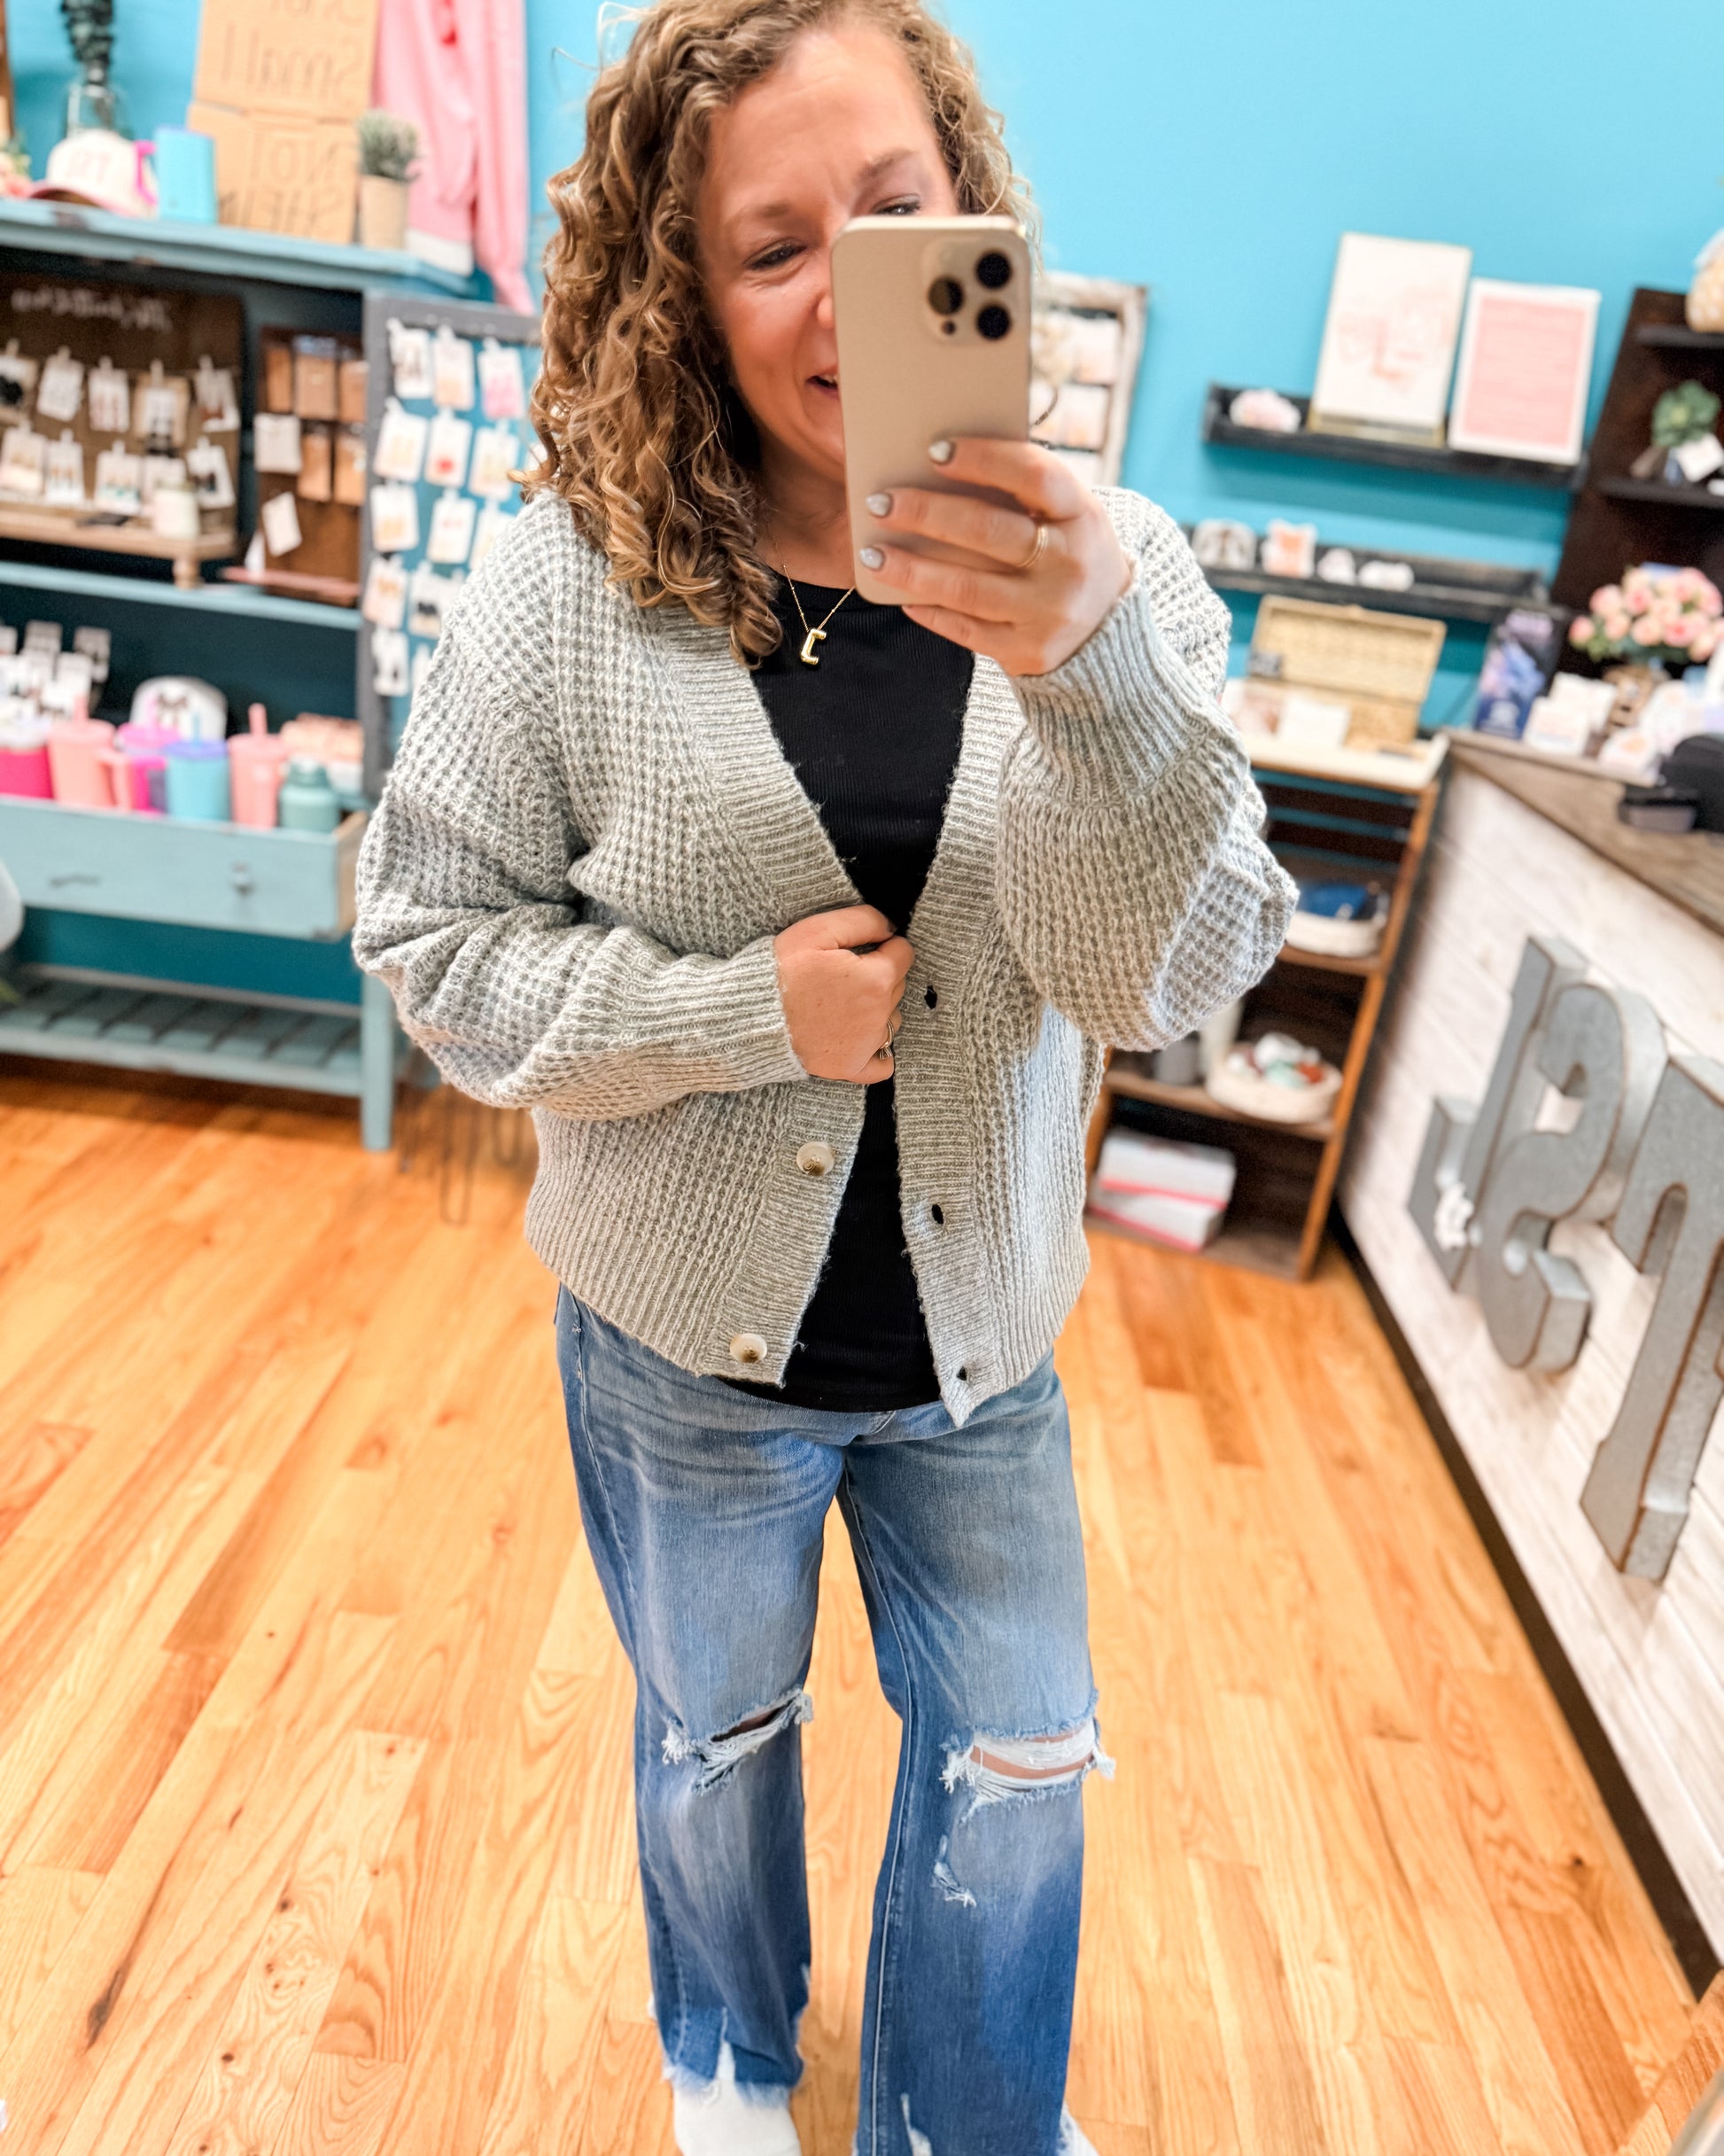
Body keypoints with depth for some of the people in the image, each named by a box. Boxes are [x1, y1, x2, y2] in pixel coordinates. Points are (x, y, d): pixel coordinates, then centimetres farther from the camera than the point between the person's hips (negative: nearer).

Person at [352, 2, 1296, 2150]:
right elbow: (433, 939, -9)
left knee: (1019, 1761, 19)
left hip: (980, 1336, 2)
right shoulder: (571, 586, -14)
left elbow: (1169, 973, -18)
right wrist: (744, 1013, -23)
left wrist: (1092, 673, -37)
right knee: (718, 1734, 24)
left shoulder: (1113, 571, -11)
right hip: (690, 1344, -1)